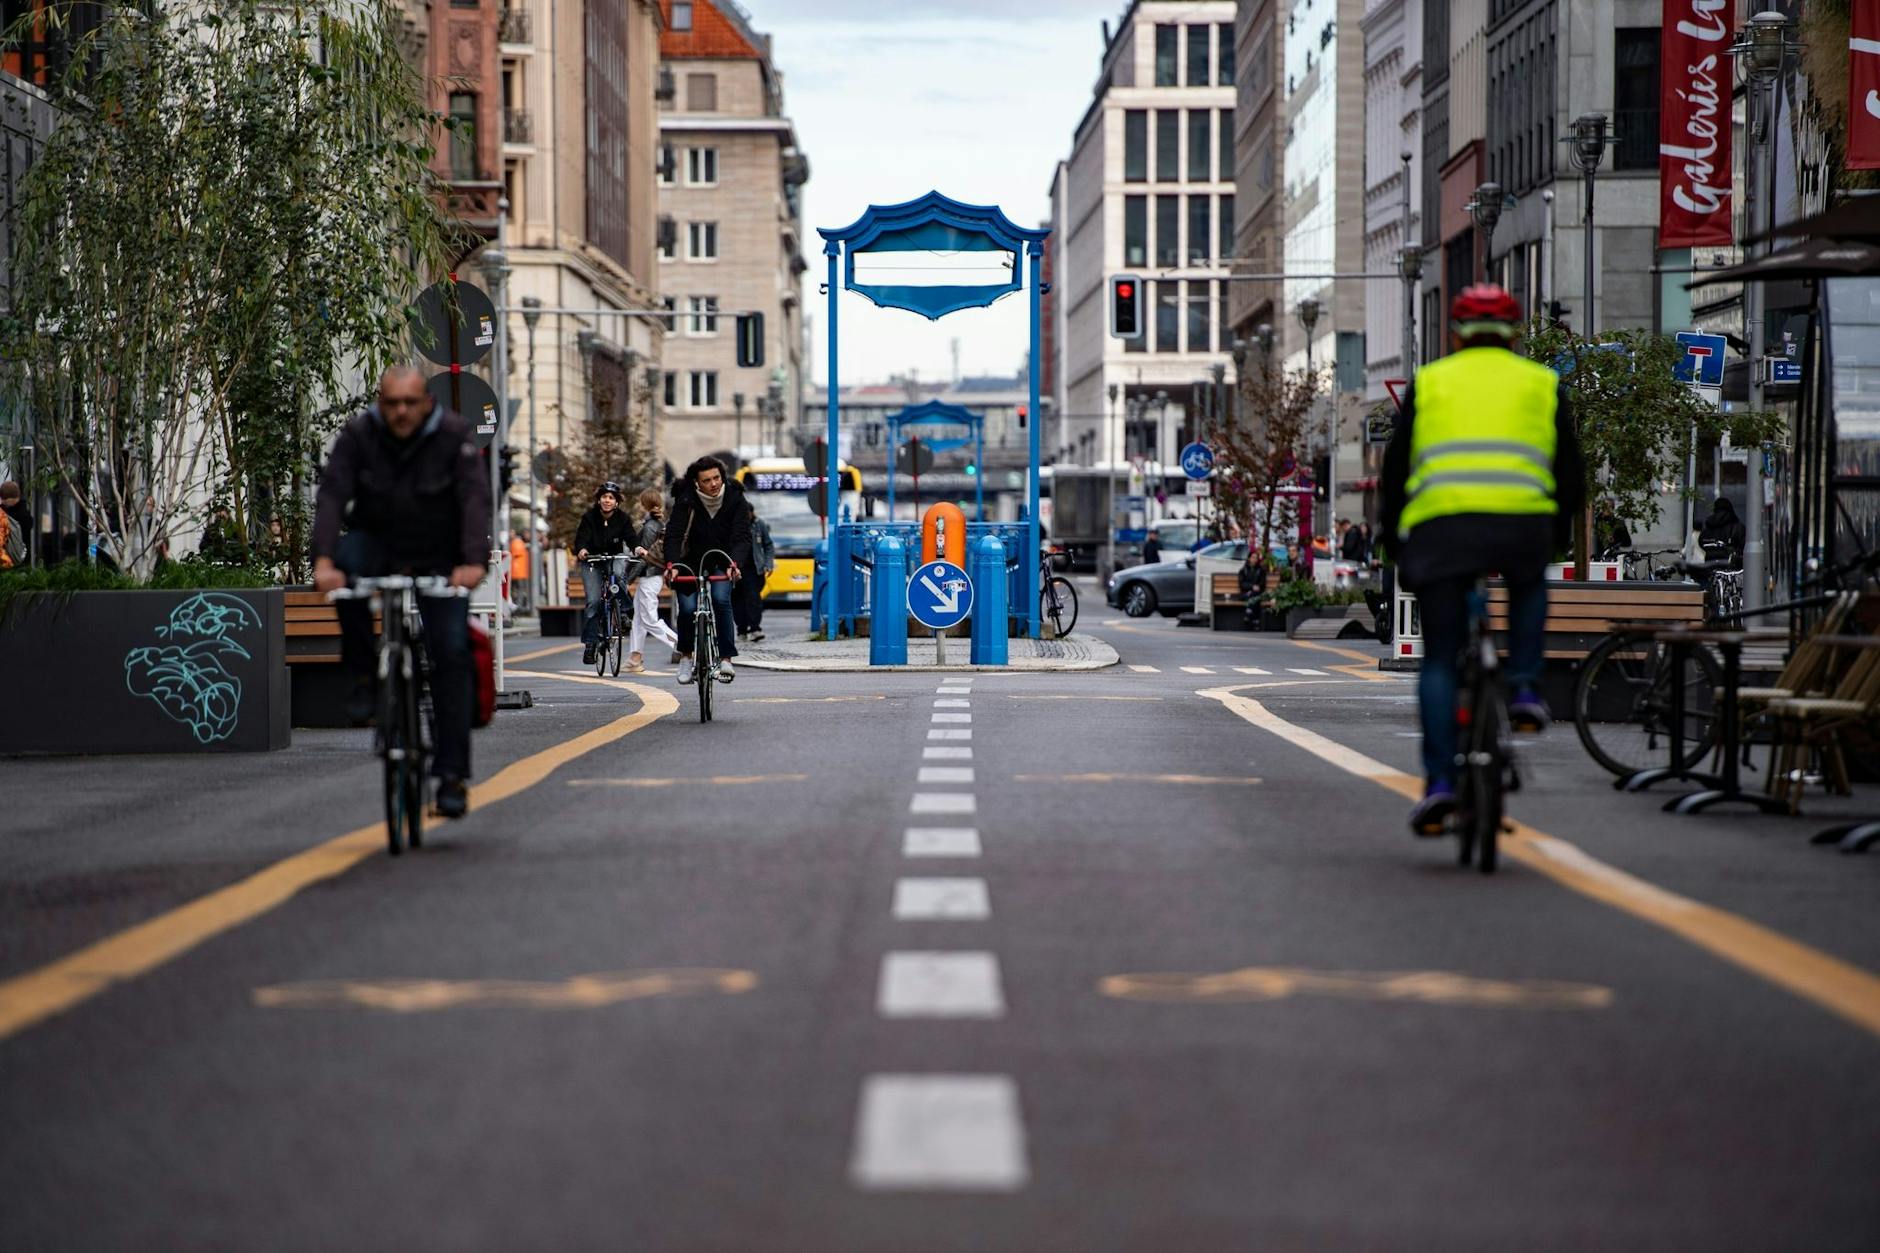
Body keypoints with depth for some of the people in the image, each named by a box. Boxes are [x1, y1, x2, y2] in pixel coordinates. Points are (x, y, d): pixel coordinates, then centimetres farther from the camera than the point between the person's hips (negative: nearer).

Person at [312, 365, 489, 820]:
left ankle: (451, 774, -6)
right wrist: (324, 559, -38)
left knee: (451, 654, -11)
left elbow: (475, 499, -25)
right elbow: (332, 496, -22)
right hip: (377, 546, 1)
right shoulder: (358, 435, -12)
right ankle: (363, 675, -18)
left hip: (440, 561, -1)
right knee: (347, 560, -34)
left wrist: (474, 561, -42)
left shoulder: (455, 436, -15)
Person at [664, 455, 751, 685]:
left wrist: (734, 564, -41)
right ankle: (686, 656, 11)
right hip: (692, 560, 0)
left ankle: (726, 658, -16)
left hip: (722, 561, 0)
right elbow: (674, 534, -26)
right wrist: (671, 564, -44)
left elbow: (742, 536, -22)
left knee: (721, 599, -24)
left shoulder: (734, 498, -16)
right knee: (688, 608, -15)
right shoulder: (686, 499, -19)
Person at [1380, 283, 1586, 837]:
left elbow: (1396, 469, 16)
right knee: (1529, 589, 35)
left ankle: (1439, 780, -1)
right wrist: (1554, 536, 33)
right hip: (1523, 523, 0)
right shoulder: (1542, 383, 20)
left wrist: (1395, 543, 26)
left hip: (1440, 522, 0)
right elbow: (1572, 476, 18)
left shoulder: (1428, 382, 20)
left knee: (1440, 659, 10)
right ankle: (1524, 688, 16)